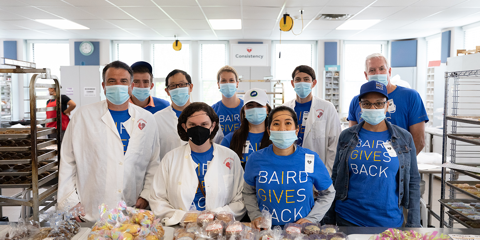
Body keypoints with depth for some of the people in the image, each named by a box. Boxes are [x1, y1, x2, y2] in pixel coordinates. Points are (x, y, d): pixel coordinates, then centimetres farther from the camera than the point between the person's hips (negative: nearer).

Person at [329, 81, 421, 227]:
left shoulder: (404, 138, 1)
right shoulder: (346, 136, 2)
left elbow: (413, 182, 3)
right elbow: (336, 177, 7)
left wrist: (413, 223, -1)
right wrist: (329, 217, 6)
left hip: (389, 221, 0)